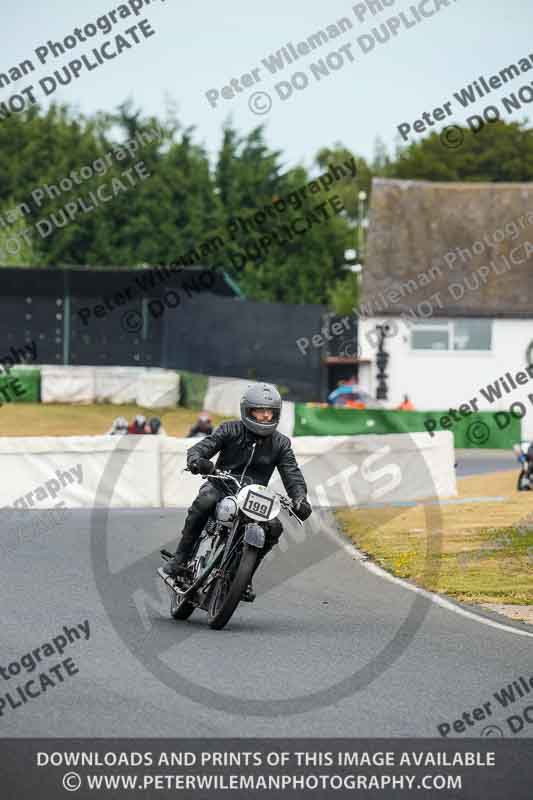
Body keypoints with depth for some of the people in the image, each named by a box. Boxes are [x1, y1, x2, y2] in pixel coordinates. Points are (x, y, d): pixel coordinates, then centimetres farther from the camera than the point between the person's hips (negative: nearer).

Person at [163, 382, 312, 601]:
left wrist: (300, 499, -22)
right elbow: (201, 447, -9)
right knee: (204, 502, -36)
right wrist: (197, 461, -34)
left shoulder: (280, 443, 7)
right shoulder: (231, 430, 0)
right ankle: (180, 558, -27)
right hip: (221, 486, -3)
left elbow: (292, 474, -1)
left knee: (274, 527, -23)